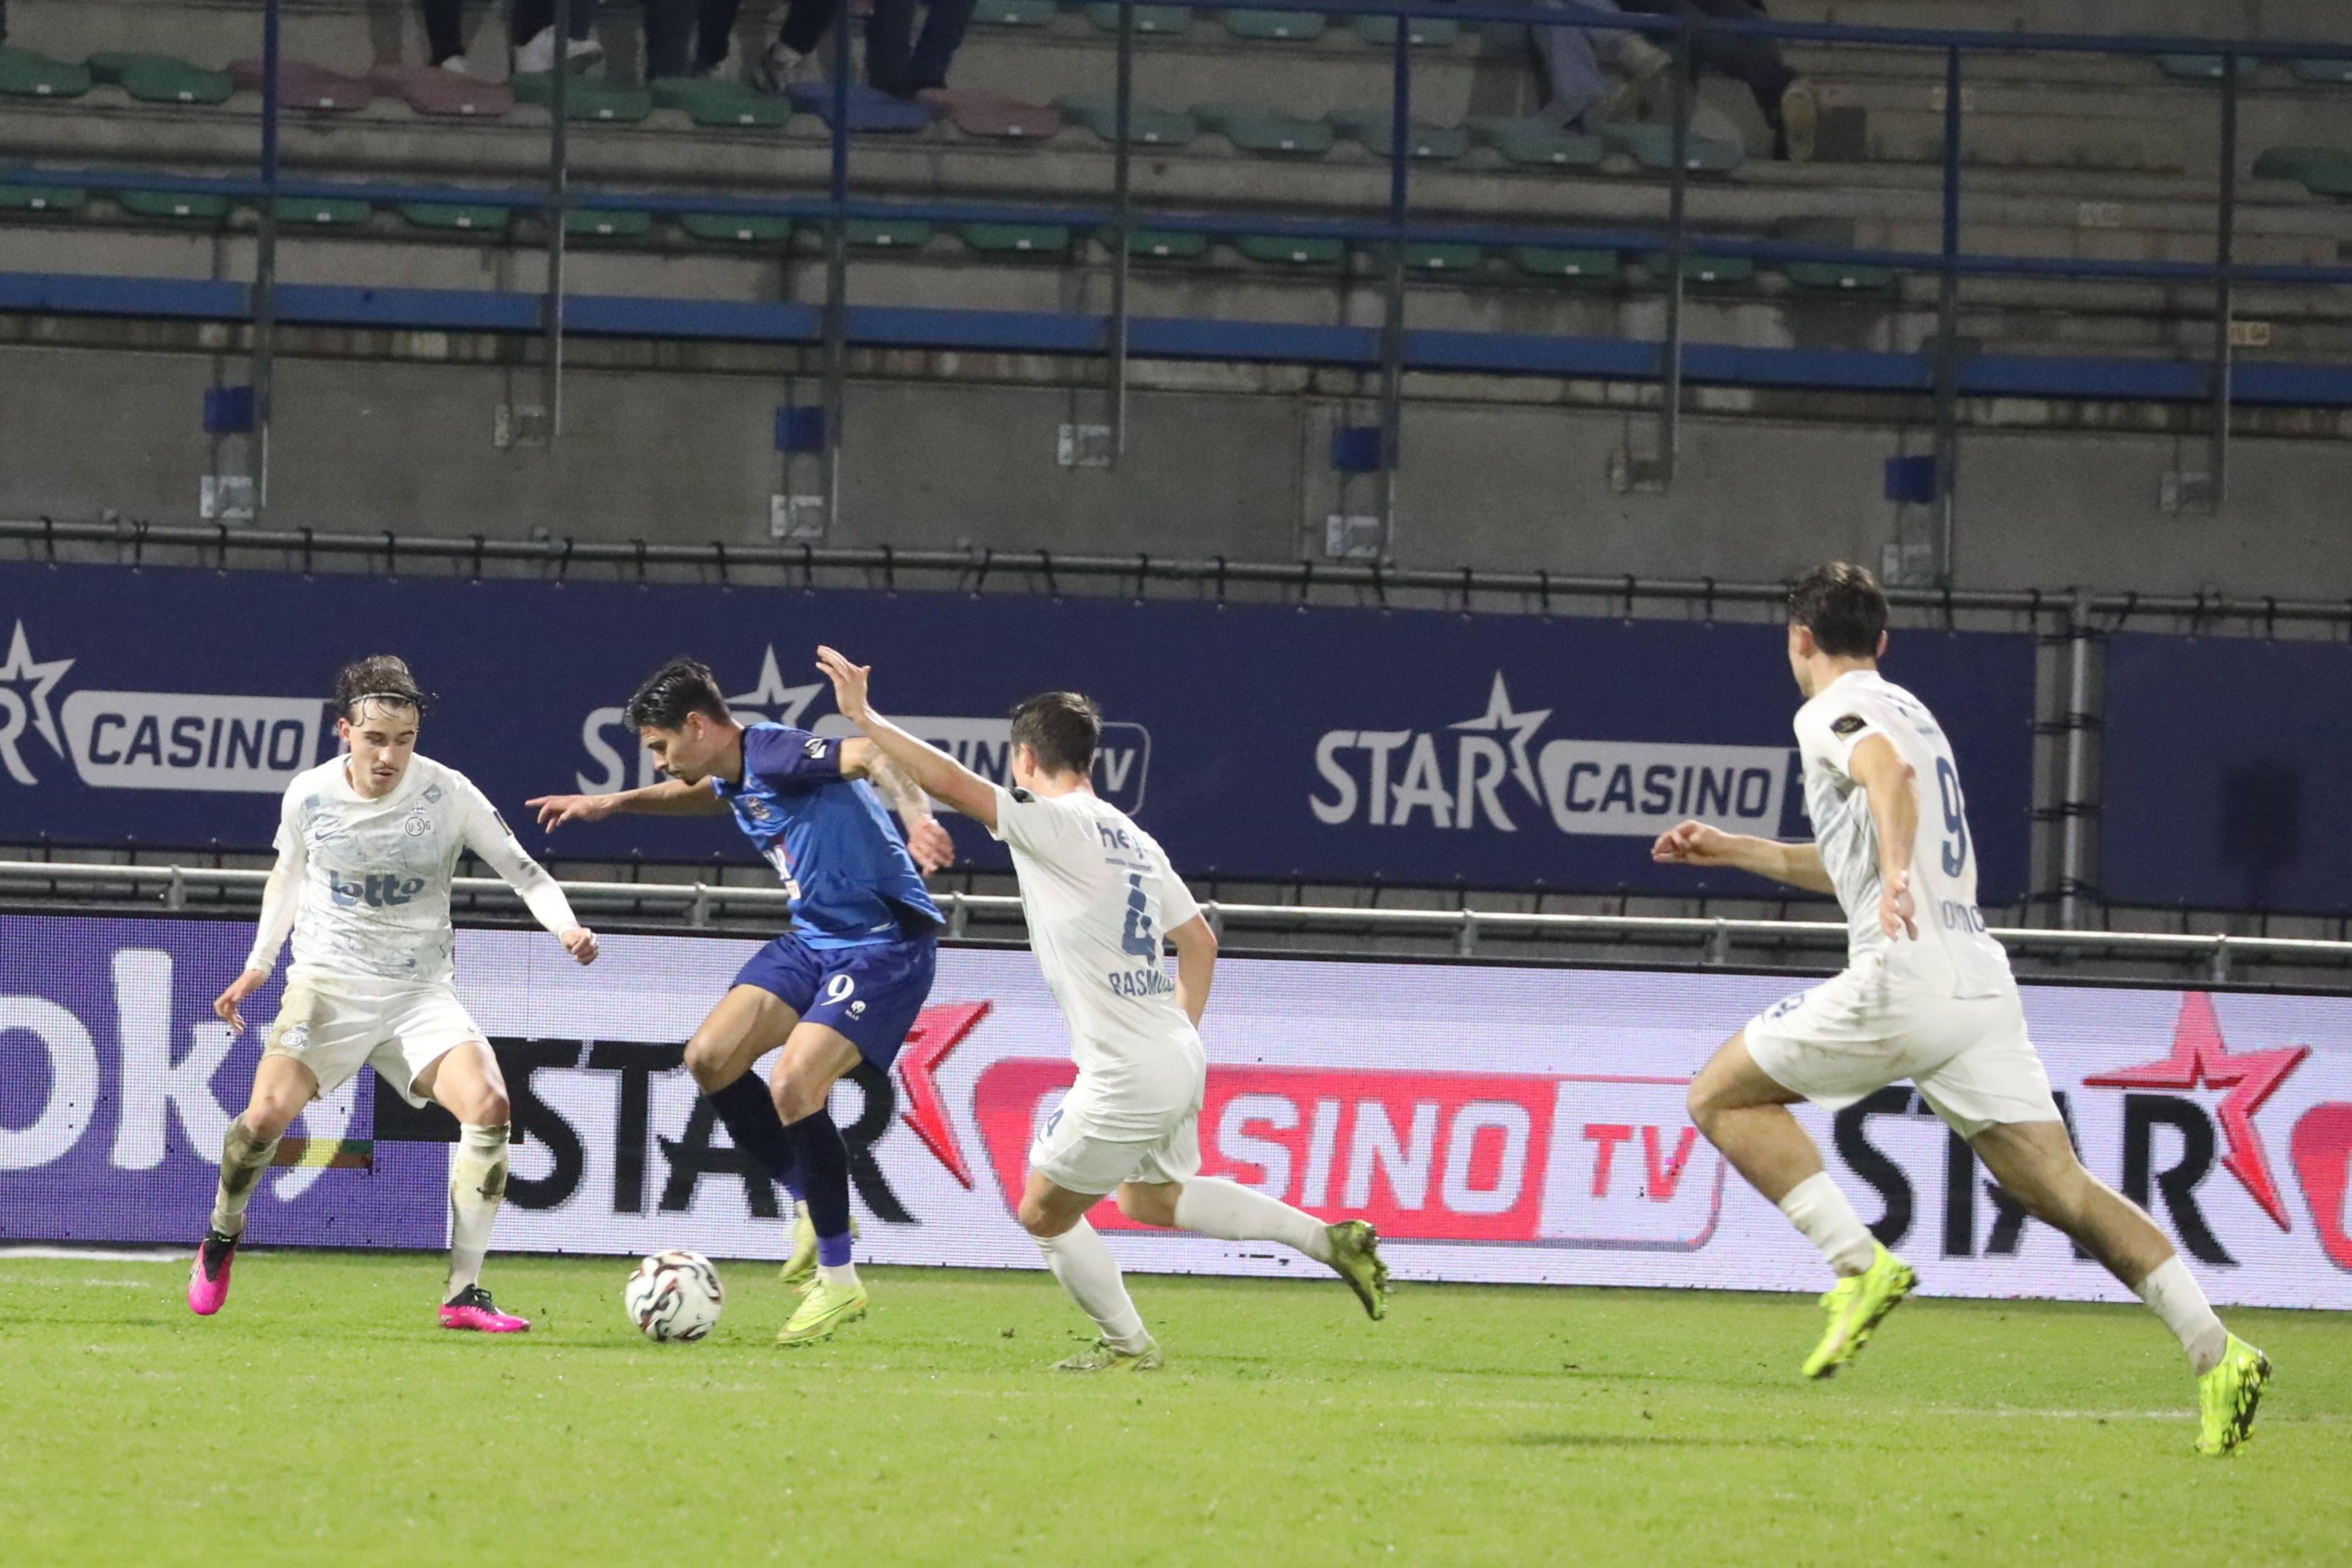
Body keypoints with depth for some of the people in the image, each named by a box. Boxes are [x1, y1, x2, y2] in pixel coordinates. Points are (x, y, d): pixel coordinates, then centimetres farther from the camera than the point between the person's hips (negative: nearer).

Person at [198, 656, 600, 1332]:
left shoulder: (447, 794, -8)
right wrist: (258, 966, 14)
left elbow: (523, 870, -2)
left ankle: (464, 1294, -14)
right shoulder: (309, 795, -4)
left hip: (422, 991, 0)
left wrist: (565, 926, -20)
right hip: (328, 983, 0)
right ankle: (222, 1237, 13)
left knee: (488, 1105, -23)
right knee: (268, 1113, -21)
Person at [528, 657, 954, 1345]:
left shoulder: (777, 754, -21)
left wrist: (917, 822, -54)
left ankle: (839, 1281, -9)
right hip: (814, 938, 10)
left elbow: (874, 755, -37)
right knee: (710, 1058, 3)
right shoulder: (733, 777, 9)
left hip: (885, 945, -10)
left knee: (793, 1086, -21)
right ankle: (812, 1210, 16)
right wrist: (612, 804, 33)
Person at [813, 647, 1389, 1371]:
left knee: (1044, 1215, 9)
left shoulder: (1056, 824, -12)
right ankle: (1330, 1240, 23)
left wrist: (864, 718, -14)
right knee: (1152, 1199, 29)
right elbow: (1199, 942, 19)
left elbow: (952, 782, -21)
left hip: (1125, 1078, -9)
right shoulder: (1131, 837, 13)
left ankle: (1128, 1345, 16)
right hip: (1178, 1061, 9)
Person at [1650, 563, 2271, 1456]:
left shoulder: (1832, 713, 1)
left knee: (1723, 1096, 8)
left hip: (1904, 977, -8)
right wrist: (1737, 852, 45)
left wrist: (1897, 871, -39)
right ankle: (2216, 1355, -13)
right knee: (2059, 1189, 2)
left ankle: (1860, 1265, -8)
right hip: (1980, 976, 8)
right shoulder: (1906, 713, 28)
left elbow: (1889, 774, -23)